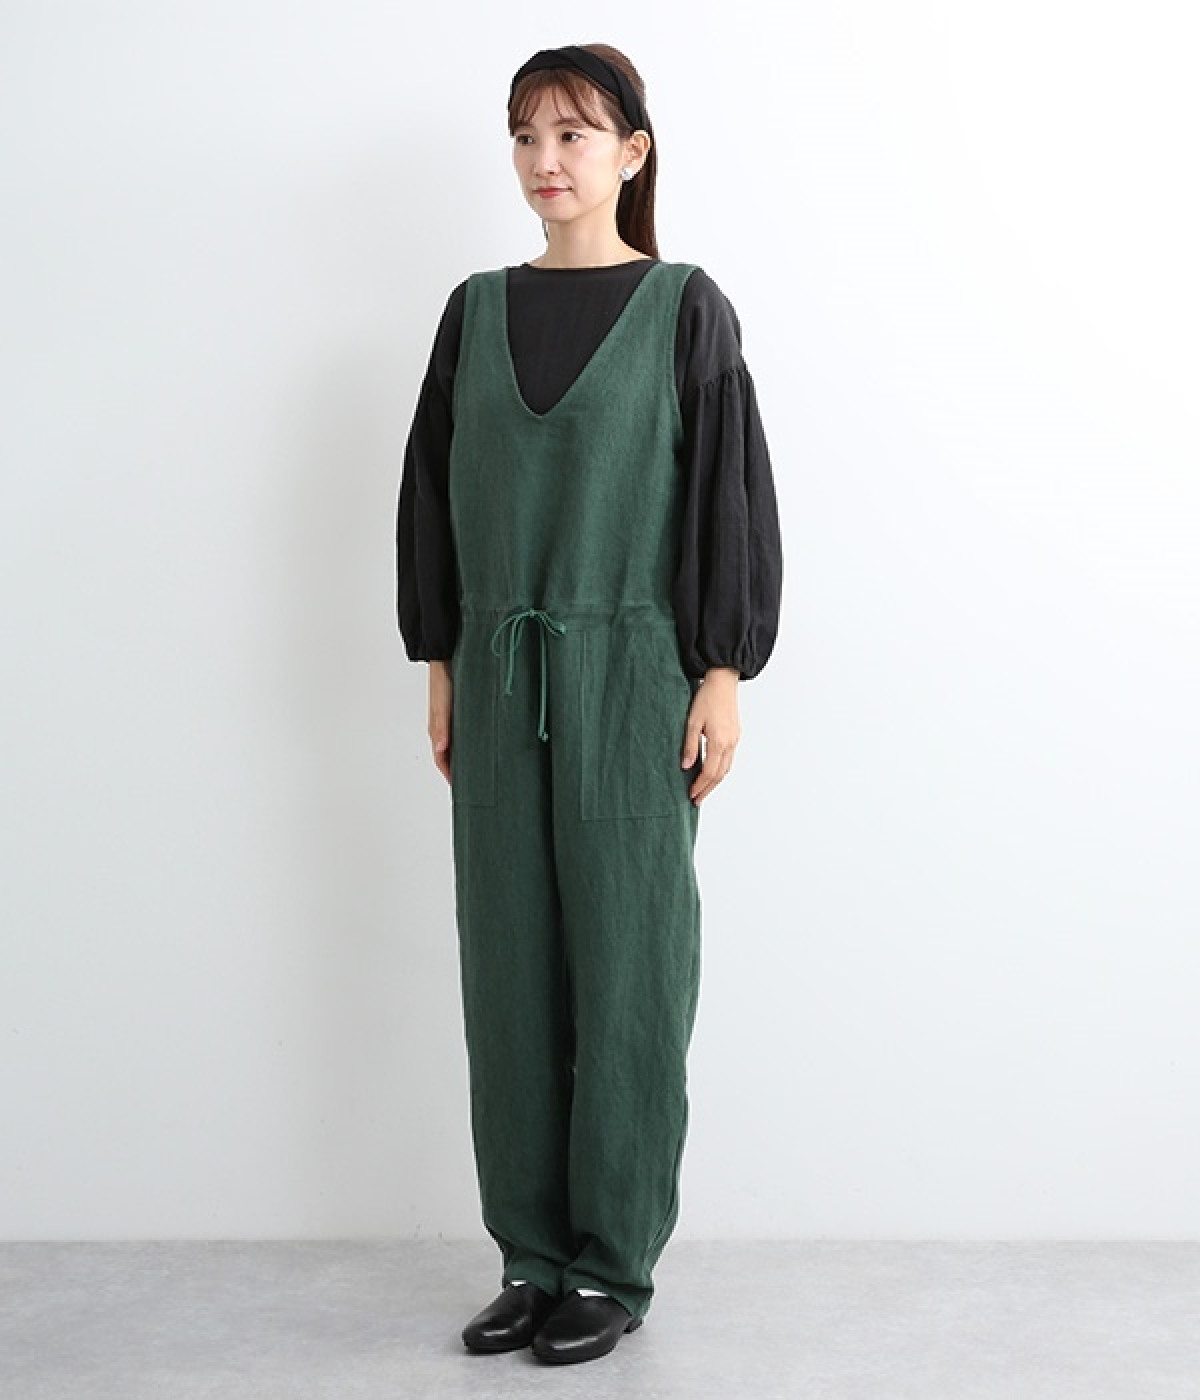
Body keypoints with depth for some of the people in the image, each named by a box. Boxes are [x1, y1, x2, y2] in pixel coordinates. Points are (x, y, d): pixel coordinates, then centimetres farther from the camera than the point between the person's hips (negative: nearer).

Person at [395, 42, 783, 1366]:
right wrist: (441, 669, 9)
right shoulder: (478, 310, 10)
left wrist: (722, 676, -10)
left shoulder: (683, 308, -2)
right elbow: (433, 489, 12)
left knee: (625, 960, 1)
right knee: (509, 959, 7)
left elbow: (730, 489, -5)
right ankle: (533, 1254, 19)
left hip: (632, 674, -4)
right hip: (500, 676, 5)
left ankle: (617, 1264, 13)